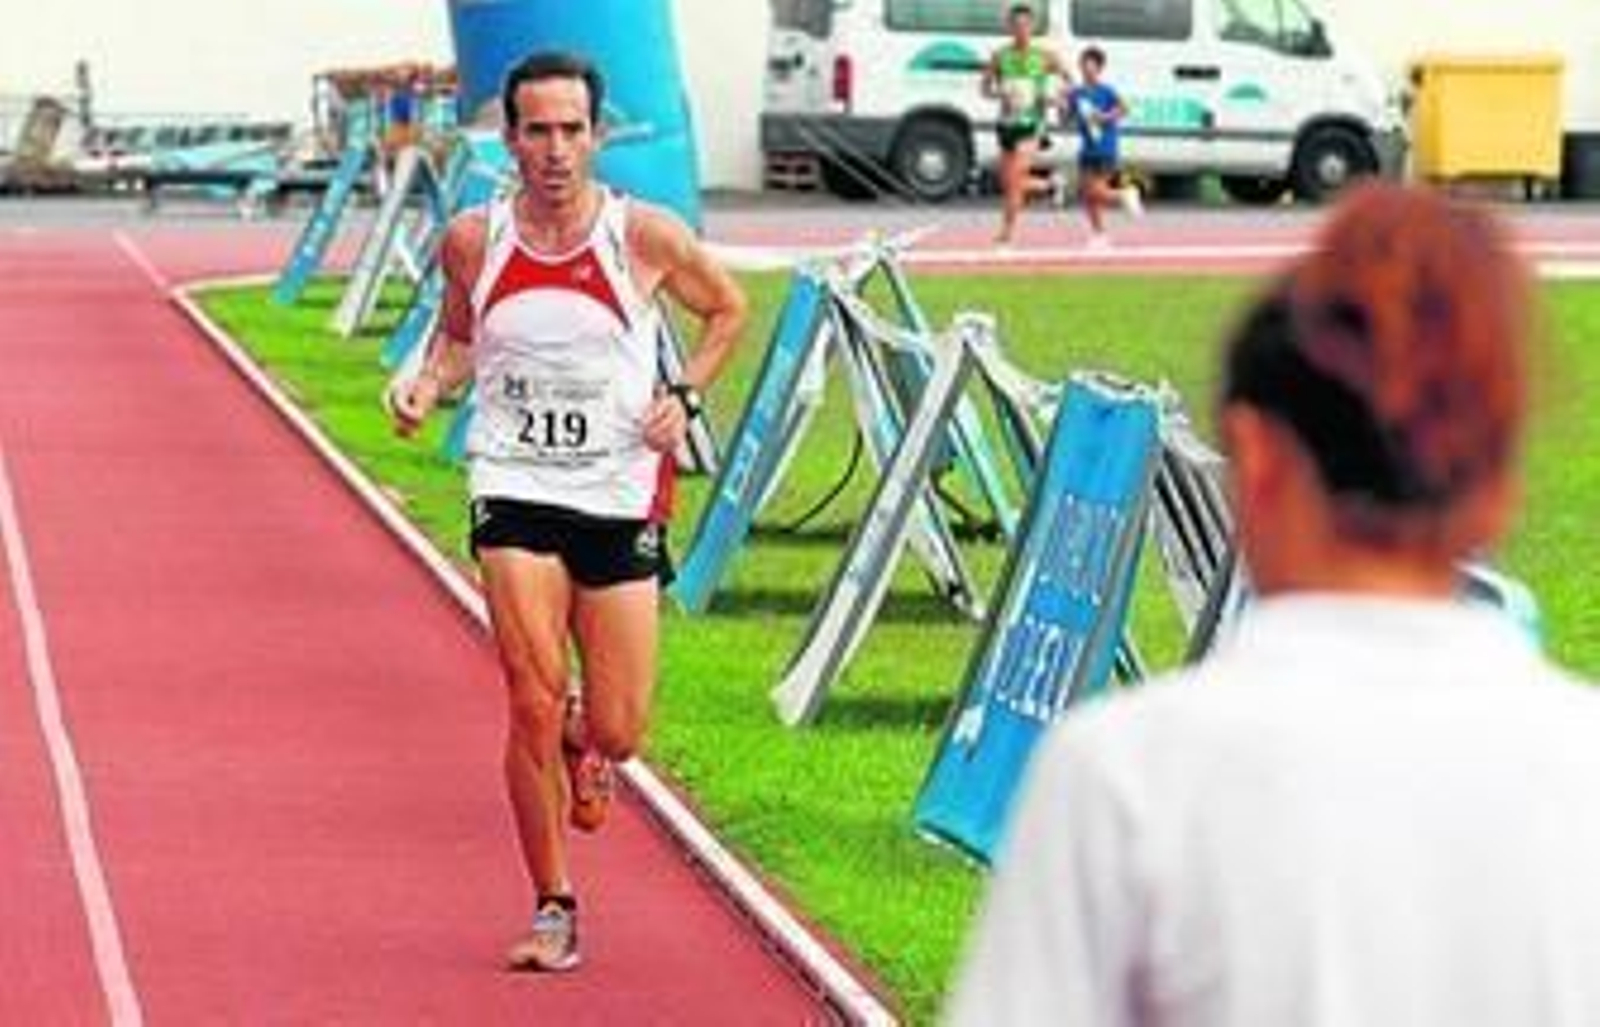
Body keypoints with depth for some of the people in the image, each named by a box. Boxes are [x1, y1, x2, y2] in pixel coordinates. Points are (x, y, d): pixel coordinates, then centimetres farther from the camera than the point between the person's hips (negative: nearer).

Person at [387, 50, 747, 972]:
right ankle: (553, 908, 2)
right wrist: (430, 384, -4)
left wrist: (684, 398, -2)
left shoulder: (645, 236, -6)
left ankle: (583, 743, 40)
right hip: (515, 490, 0)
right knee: (534, 703, -13)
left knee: (619, 732, 1)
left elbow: (728, 310, 12)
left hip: (622, 497, 0)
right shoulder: (474, 241, -2)